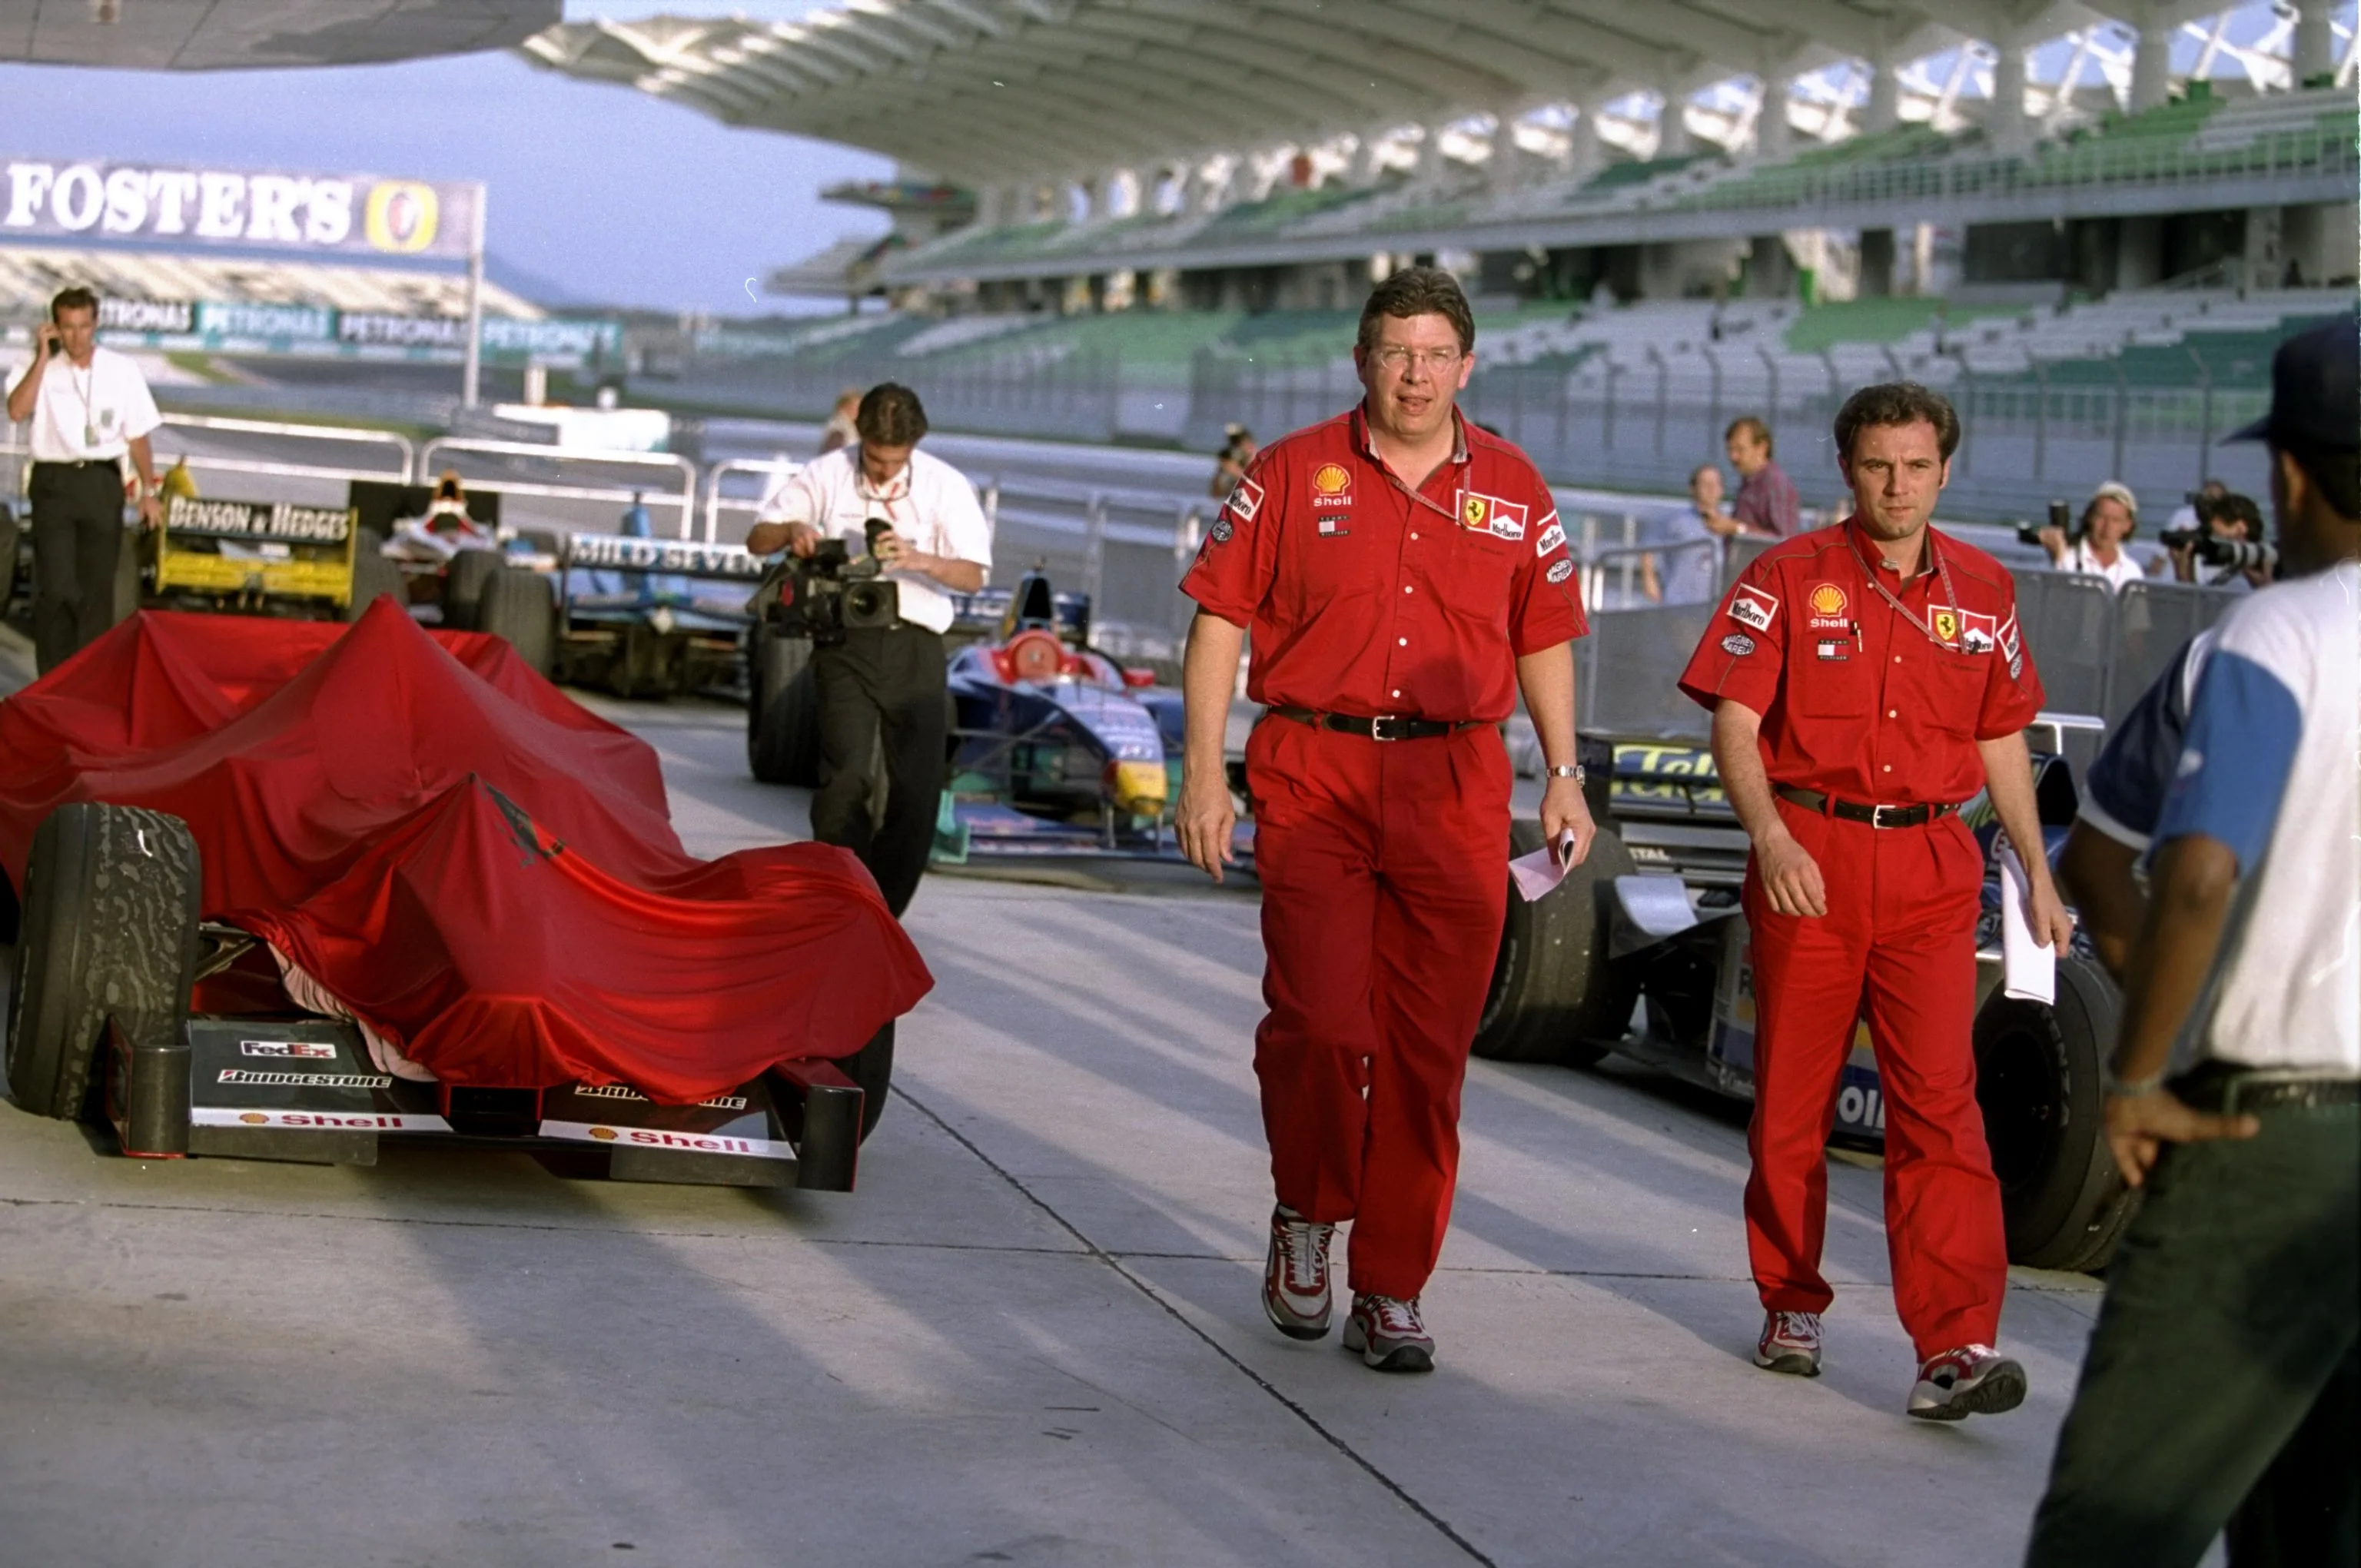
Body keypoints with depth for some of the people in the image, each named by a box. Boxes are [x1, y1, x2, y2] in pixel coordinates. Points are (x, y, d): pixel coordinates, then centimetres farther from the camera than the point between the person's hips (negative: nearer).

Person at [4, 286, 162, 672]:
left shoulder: (122, 370, 4)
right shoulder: (43, 369, 1)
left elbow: (137, 435, 9)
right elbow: (17, 411, -18)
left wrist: (148, 491, 8)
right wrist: (42, 357, -15)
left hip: (102, 482, 1)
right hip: (54, 481, -1)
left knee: (97, 587, 7)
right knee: (55, 587, -7)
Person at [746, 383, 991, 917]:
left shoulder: (946, 486, 2)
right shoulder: (825, 476, 4)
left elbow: (973, 575, -5)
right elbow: (757, 539, 8)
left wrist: (918, 559, -25)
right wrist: (793, 529, -15)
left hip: (914, 646, 1)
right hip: (846, 642, -1)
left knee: (918, 789, 0)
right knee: (845, 778, -16)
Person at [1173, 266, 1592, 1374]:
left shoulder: (1512, 489, 10)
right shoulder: (1295, 474, 4)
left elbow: (1543, 639, 18)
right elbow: (1220, 619, 4)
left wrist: (1563, 775, 10)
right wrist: (1202, 770, -3)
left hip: (1456, 787, 2)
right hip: (1313, 776, -2)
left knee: (1428, 1051, 1)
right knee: (1317, 1018, -12)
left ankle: (1391, 1291, 9)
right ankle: (1306, 1216, 16)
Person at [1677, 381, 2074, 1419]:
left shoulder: (1981, 591, 11)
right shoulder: (1789, 577, 1)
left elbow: (2002, 743, 19)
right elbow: (1735, 725, -5)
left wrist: (2038, 875, 15)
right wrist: (1770, 837, -20)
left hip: (1930, 866, 1)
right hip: (1808, 857, -1)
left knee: (1940, 1099, -9)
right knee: (1791, 1098, 8)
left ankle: (1954, 1347, -15)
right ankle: (1791, 1308, 26)